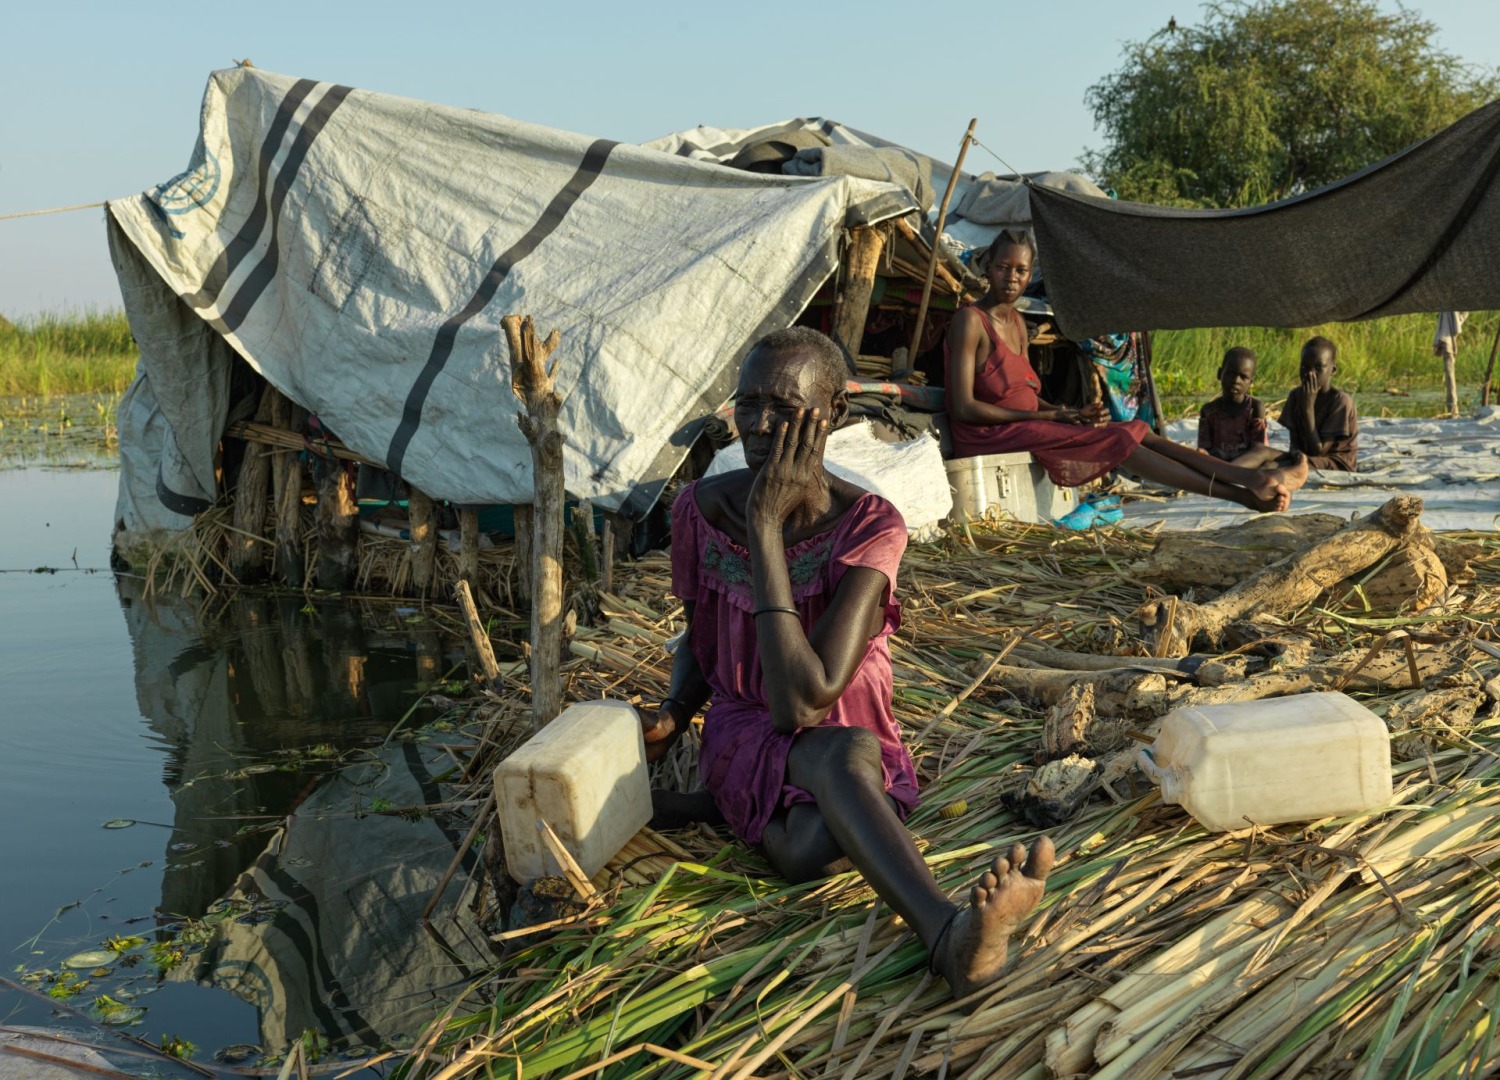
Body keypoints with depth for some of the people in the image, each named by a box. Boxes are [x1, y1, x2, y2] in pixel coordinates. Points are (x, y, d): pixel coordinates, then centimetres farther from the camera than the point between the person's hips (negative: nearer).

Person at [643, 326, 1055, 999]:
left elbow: (805, 700, -27)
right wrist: (672, 715, -8)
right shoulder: (701, 509, -5)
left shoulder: (869, 526, -17)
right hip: (744, 733, 1)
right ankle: (947, 935, -58)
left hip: (844, 736, -1)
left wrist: (766, 528, -27)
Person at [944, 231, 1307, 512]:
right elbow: (964, 407, -19)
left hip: (1022, 427, 8)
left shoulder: (1016, 321, 14)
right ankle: (1243, 495, -25)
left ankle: (1252, 478, -18)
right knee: (1118, 440, -20)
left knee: (1135, 432, -8)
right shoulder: (970, 321, -13)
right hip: (987, 436, -8)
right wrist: (1051, 415, -13)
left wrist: (1070, 413, -4)